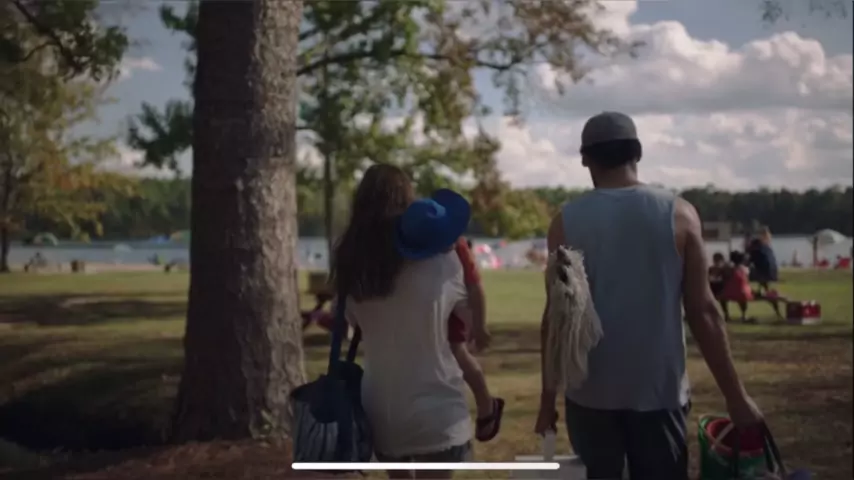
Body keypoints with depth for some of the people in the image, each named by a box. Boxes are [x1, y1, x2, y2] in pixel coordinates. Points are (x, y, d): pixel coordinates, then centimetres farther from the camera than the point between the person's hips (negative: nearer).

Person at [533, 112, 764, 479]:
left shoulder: (567, 221, -3)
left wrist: (547, 400, 5)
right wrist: (735, 396, 1)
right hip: (659, 391, 0)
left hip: (590, 393, 1)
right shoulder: (678, 214, -4)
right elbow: (703, 311, -6)